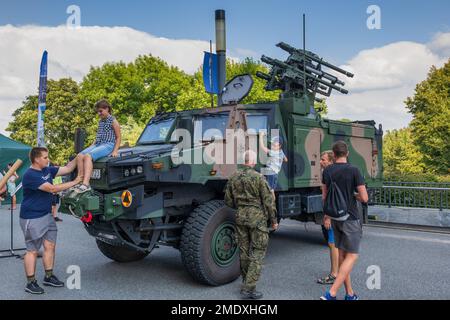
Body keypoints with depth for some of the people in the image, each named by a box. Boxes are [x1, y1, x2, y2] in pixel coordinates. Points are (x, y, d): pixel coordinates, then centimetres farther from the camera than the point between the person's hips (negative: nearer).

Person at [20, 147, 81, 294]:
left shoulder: (47, 170, 6)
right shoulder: (30, 175, -20)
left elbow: (67, 168, 10)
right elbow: (52, 189, -25)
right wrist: (74, 182, -20)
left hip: (46, 215, 8)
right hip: (32, 218, -8)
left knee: (50, 246, 11)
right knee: (32, 250, 1)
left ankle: (49, 277, 24)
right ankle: (30, 283, 12)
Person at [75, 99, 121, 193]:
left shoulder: (113, 121, 0)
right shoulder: (100, 121, 23)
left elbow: (118, 138, -2)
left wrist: (115, 151, -13)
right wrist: (91, 146, 17)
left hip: (108, 145, -8)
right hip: (97, 144, 8)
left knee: (88, 156, -31)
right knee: (80, 156, -16)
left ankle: (86, 184, -41)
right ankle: (80, 181, -21)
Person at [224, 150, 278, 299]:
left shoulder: (233, 178, 2)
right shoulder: (258, 177, -12)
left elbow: (228, 201, 8)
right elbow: (268, 201, -10)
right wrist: (274, 220, 1)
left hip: (240, 216, 5)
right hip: (257, 217, -5)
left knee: (244, 251, 15)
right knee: (258, 252, 1)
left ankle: (246, 282, 28)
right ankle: (248, 288, -2)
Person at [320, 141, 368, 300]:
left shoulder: (327, 171, 1)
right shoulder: (353, 170, -13)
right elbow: (364, 198, -14)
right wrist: (354, 196, 7)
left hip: (335, 217, 5)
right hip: (350, 218, -5)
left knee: (342, 254, 14)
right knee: (352, 255, 1)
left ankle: (350, 293, 21)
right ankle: (331, 294, -8)